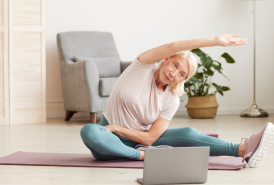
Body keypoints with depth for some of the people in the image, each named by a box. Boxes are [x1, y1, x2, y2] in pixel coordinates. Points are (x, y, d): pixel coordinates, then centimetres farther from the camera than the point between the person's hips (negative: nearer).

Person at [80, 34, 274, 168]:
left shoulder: (172, 101, -5)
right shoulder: (143, 67, -11)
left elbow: (149, 138, -11)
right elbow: (172, 47, -29)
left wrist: (117, 128, -19)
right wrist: (215, 41, -34)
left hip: (139, 140, 2)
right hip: (111, 139, -2)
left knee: (187, 133, -21)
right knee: (89, 132, -40)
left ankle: (243, 150, -33)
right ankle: (141, 156, -32)